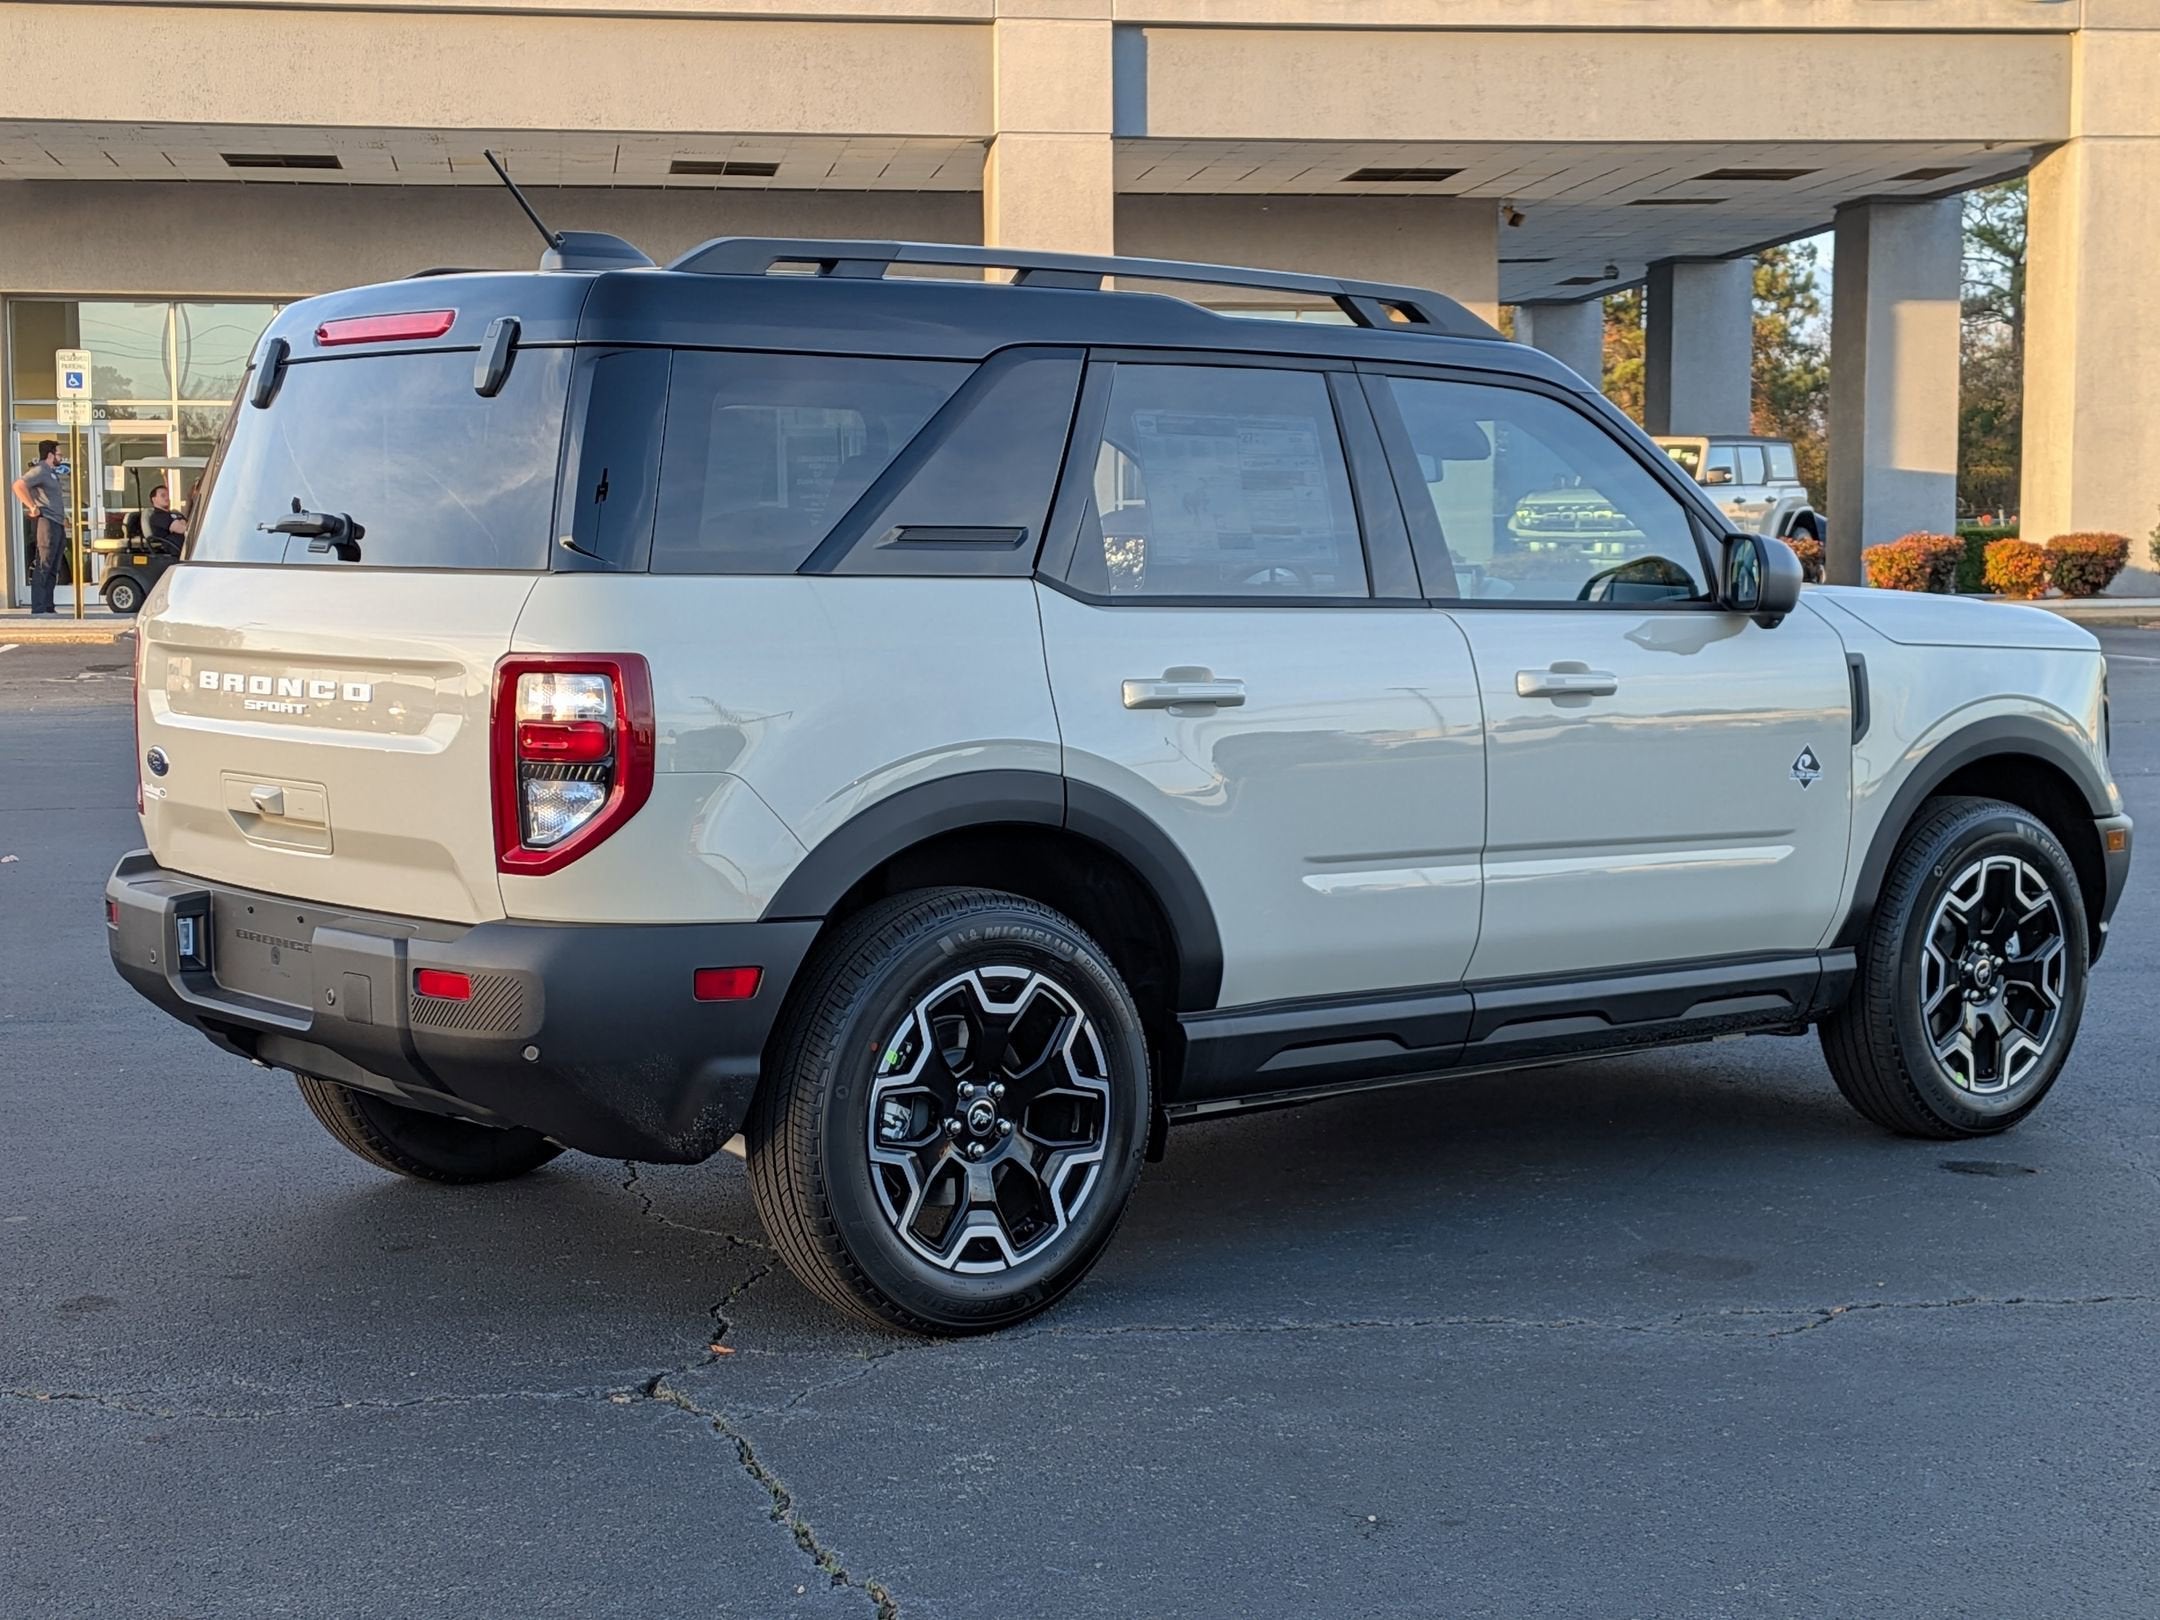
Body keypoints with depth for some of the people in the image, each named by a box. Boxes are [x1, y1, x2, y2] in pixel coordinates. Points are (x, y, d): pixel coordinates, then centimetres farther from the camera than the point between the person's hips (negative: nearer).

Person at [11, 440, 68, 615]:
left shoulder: (52, 473, 21)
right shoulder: (39, 471, -9)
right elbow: (19, 485, -23)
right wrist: (33, 507, -22)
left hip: (58, 525, 10)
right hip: (47, 522, -10)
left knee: (53, 569, 11)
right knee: (43, 567, -10)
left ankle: (48, 607, 15)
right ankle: (38, 608, -12)